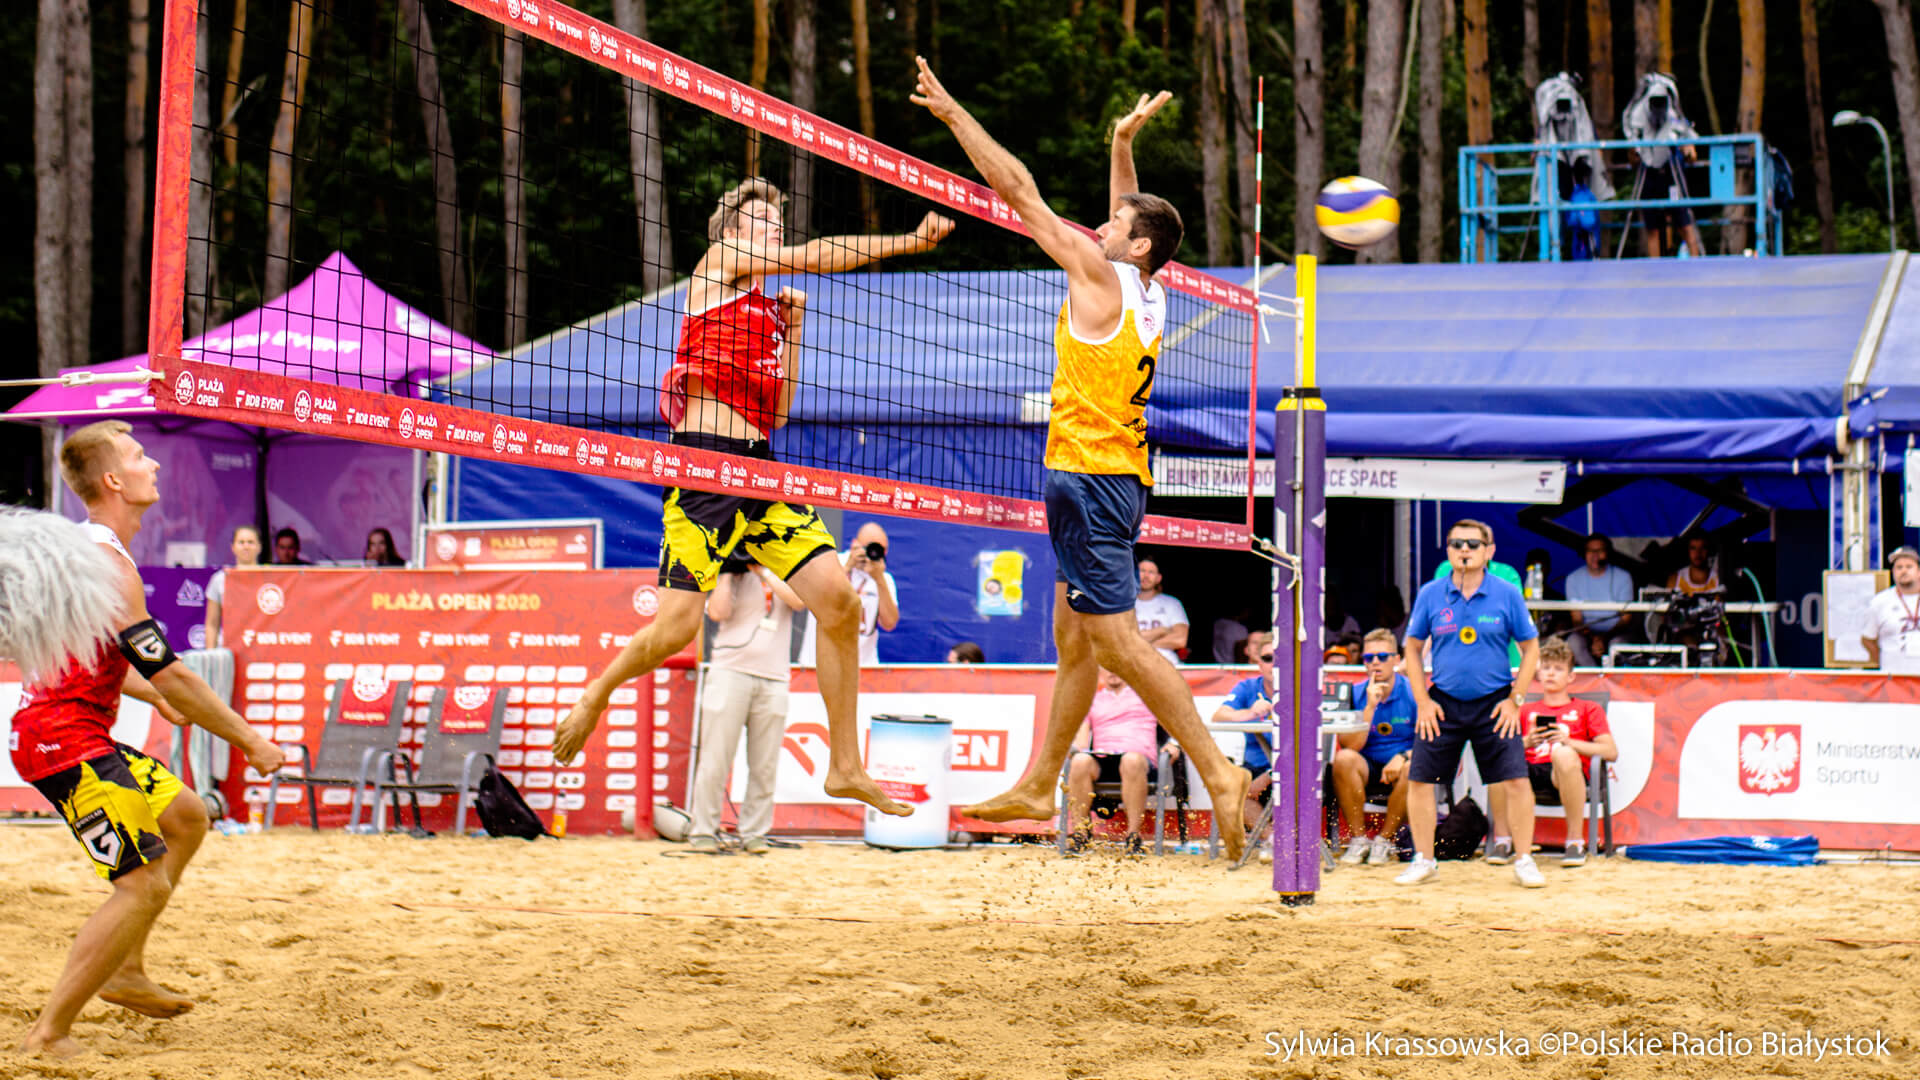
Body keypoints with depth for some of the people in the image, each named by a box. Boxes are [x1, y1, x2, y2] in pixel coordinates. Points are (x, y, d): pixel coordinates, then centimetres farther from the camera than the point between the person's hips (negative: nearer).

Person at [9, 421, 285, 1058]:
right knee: (145, 884, -12)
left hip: (80, 733, 10)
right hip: (64, 740, -10)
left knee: (185, 816, 22)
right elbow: (170, 675, -21)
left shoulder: (85, 548, 13)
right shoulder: (104, 562, -20)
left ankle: (124, 973, 25)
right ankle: (47, 1035, -9)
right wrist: (250, 740, -13)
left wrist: (155, 697, 30)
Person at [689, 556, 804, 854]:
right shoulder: (729, 577, 8)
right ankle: (703, 831, 1)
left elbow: (799, 601, -5)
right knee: (716, 759, -5)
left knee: (765, 765, 1)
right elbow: (718, 612, -9)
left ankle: (753, 833, 9)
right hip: (731, 671, -2)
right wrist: (728, 571, -5)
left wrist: (763, 571, -5)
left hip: (773, 679, 3)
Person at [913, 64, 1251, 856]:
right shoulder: (1148, 293, 10)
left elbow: (1020, 191, -6)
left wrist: (954, 113, -1)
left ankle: (1217, 771, -14)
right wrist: (1123, 145, 29)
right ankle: (1036, 789, 20)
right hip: (1113, 481, 10)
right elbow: (1131, 220, 33)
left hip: (1091, 479, -10)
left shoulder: (1102, 277, -10)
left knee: (1117, 641, -12)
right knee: (1073, 640, 13)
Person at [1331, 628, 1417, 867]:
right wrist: (1370, 707, -19)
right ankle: (1358, 839, -19)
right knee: (1344, 759, -30)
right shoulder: (1355, 694, 1)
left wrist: (1403, 757, -25)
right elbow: (1350, 746, -11)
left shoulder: (1413, 692, -4)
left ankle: (1384, 839, -17)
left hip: (1399, 769, -1)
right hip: (1367, 770, 1)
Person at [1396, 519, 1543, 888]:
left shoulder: (1507, 595, -3)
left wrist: (1515, 700, -3)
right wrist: (1422, 701, 0)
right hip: (1443, 702, 1)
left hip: (1493, 704, -1)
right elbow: (1413, 649, 9)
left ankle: (1524, 861, 5)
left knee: (1517, 780, -8)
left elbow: (1530, 649, 4)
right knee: (1420, 779, -1)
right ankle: (1423, 860, 14)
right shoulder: (1430, 595, 0)